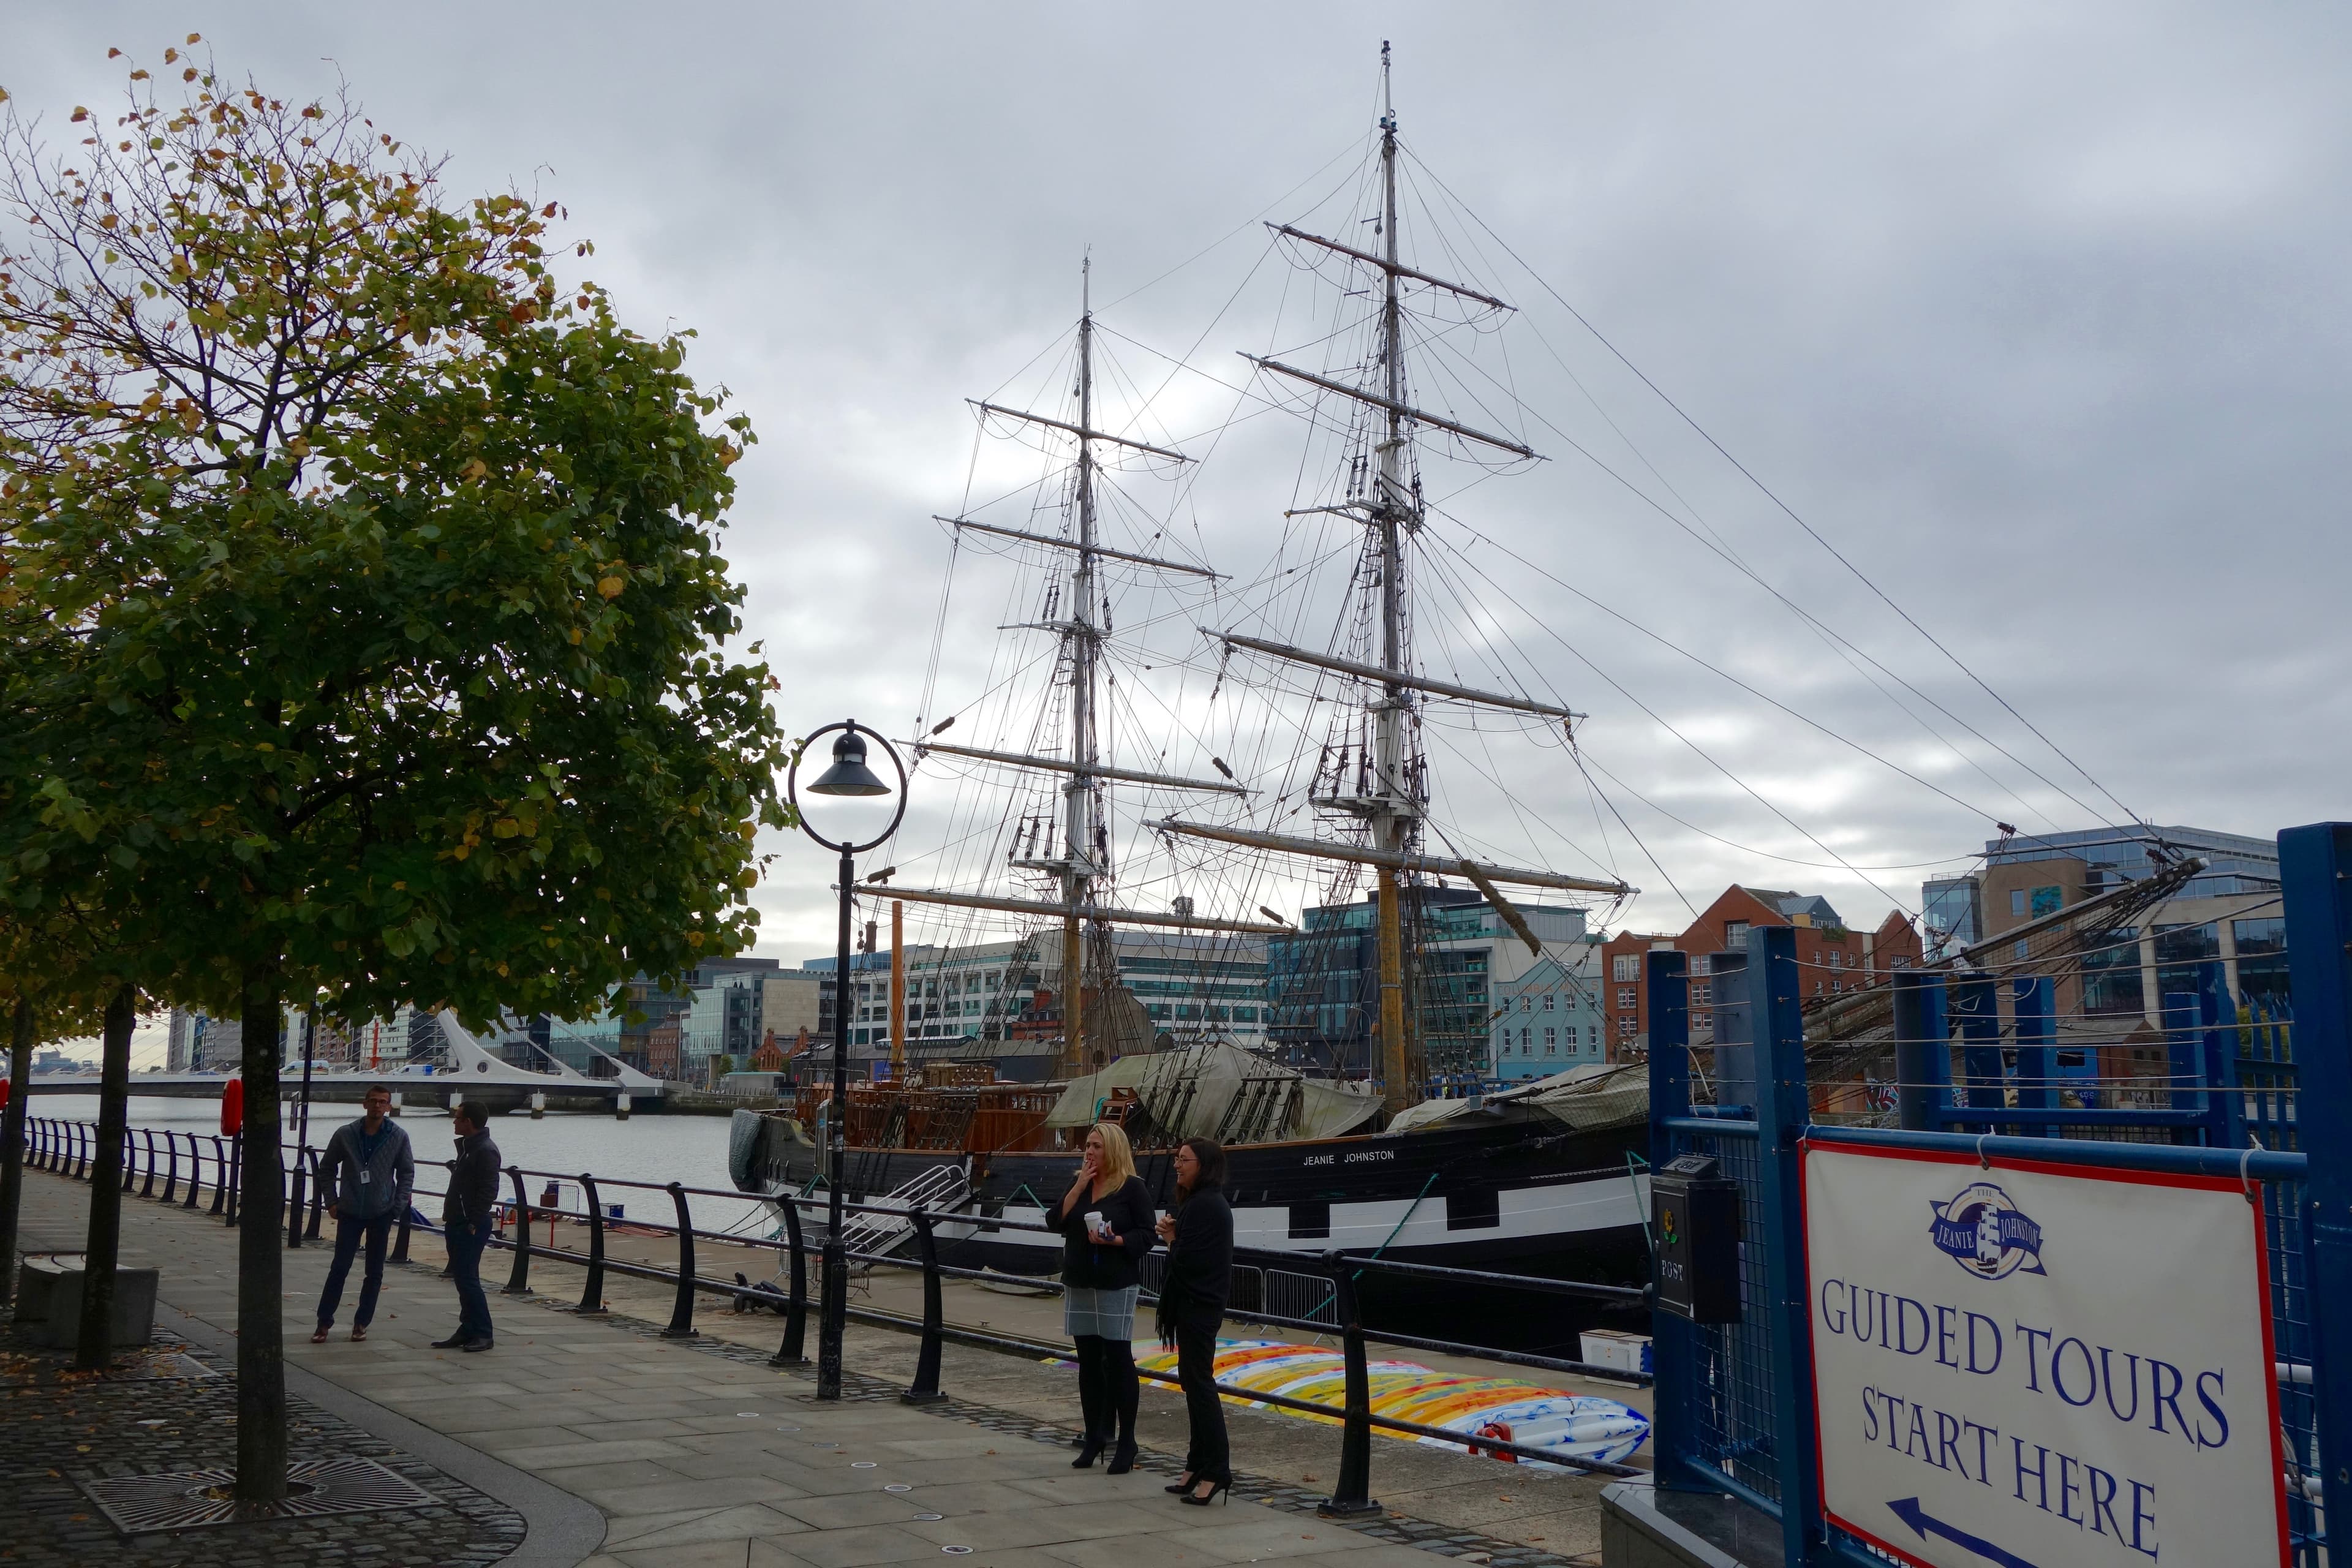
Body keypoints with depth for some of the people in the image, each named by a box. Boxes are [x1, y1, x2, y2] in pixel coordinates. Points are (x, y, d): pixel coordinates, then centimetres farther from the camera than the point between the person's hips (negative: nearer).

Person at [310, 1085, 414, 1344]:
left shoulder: (399, 1136, -2)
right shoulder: (345, 1134, -1)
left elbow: (407, 1173, 5)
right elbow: (327, 1169, 10)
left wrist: (397, 1207, -2)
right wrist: (331, 1201, 2)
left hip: (381, 1214, 0)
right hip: (350, 1213, 0)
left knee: (375, 1272, 6)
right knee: (339, 1268, -1)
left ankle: (361, 1323, 17)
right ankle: (324, 1322, 9)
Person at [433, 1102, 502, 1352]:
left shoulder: (486, 1151, -16)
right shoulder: (467, 1146, 16)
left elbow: (488, 1191, -21)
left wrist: (473, 1223, -22)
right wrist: (450, 1215, 18)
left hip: (471, 1227, -10)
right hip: (458, 1224, 10)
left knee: (468, 1279, -10)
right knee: (463, 1278, 12)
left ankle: (482, 1334, -5)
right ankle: (468, 1331, 17)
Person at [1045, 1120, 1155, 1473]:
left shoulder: (1133, 1188, -6)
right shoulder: (1080, 1184, 11)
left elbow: (1146, 1236, -9)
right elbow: (1055, 1222, 0)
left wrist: (1114, 1240, -25)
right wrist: (1079, 1186, -8)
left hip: (1116, 1286, -6)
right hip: (1079, 1285, 6)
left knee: (1118, 1360, -1)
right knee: (1089, 1362, 11)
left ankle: (1126, 1444, 7)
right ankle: (1094, 1438, 21)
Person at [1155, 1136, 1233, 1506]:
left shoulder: (1203, 1205, -18)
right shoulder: (1205, 1202, 15)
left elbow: (1186, 1259, -22)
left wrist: (1170, 1238, -4)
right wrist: (1173, 1237, -3)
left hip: (1198, 1306, -11)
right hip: (1197, 1302, 11)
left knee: (1198, 1381, -8)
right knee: (1193, 1380, 14)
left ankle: (1216, 1471, -5)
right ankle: (1199, 1466, 22)